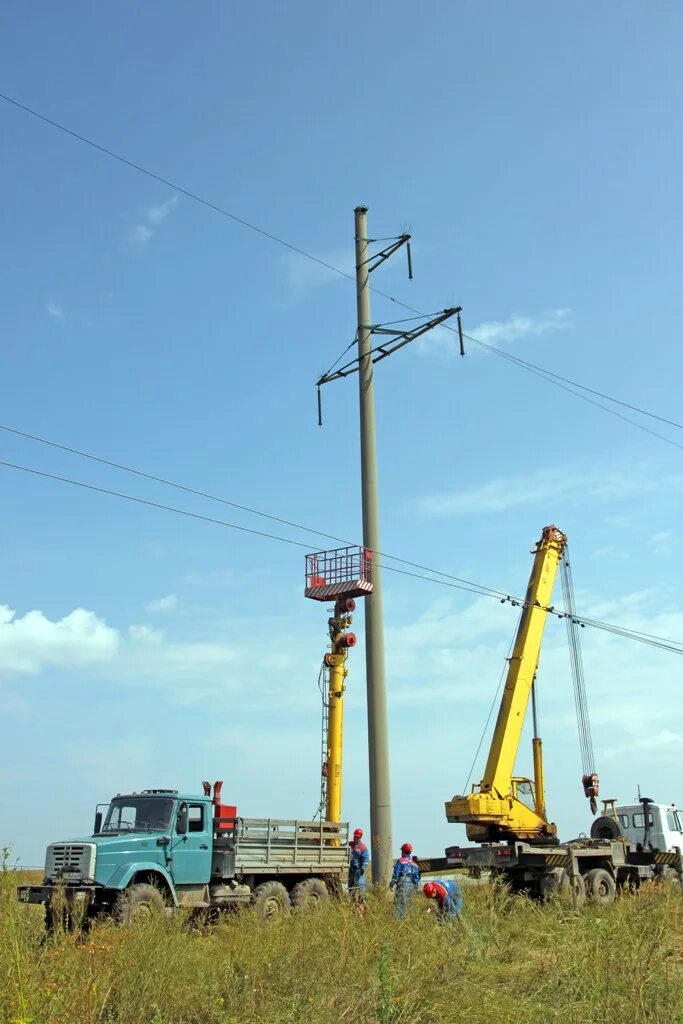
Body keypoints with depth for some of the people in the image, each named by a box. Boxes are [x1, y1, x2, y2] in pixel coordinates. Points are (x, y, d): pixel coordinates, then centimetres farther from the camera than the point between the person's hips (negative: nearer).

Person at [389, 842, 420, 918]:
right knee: (408, 905, 13)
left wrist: (391, 884, 0)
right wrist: (415, 887, 20)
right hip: (412, 886, 6)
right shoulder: (414, 864, 16)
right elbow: (417, 877, 15)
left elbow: (396, 874, -7)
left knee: (400, 905, -8)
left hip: (402, 885, -6)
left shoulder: (400, 861, -2)